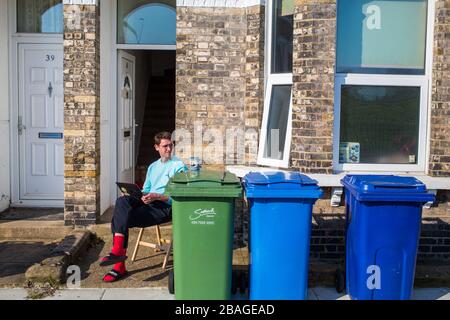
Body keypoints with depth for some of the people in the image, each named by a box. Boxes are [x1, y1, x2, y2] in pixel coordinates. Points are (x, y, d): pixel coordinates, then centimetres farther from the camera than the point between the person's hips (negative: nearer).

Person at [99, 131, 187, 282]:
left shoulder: (179, 166, 2)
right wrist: (142, 195, -1)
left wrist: (157, 196, -19)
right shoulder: (153, 167, 25)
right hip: (148, 203, 6)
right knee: (122, 201, -25)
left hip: (166, 207, -6)